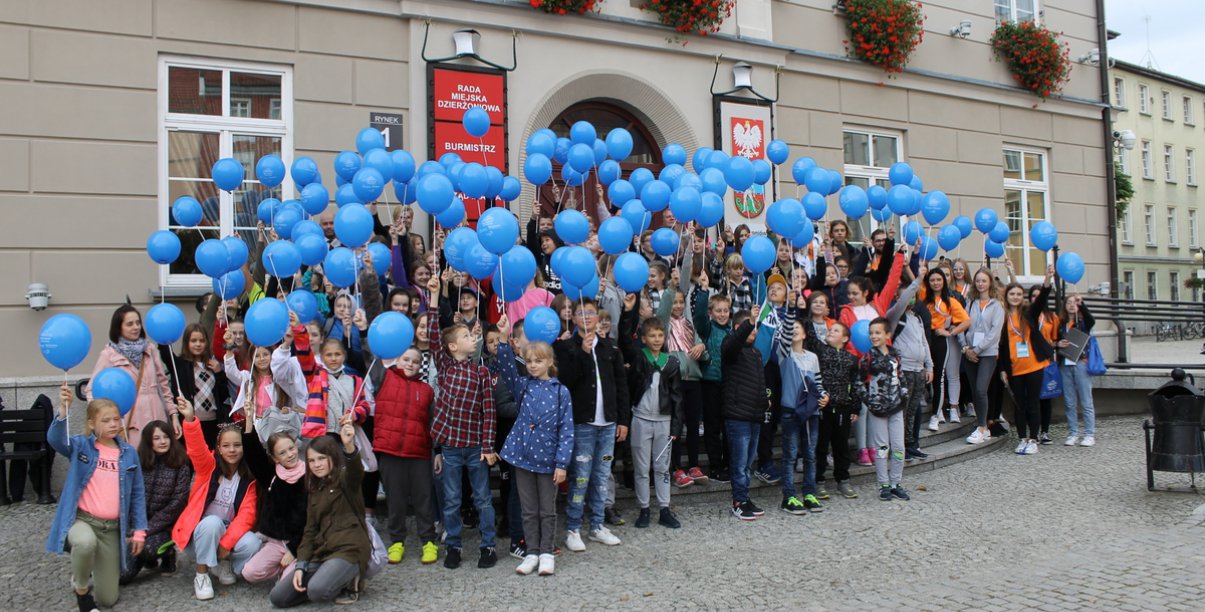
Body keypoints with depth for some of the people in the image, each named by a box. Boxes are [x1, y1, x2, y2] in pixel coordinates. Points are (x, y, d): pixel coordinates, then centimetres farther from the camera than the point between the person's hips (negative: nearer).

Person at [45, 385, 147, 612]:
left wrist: (139, 530, 1)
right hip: (81, 519, -2)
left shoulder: (129, 453, 2)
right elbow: (55, 439, -26)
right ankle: (80, 586, -7)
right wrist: (63, 409, -43)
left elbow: (138, 493, 5)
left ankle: (96, 567, 39)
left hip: (113, 527, 2)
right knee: (86, 542, -41)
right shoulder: (81, 446, -4)